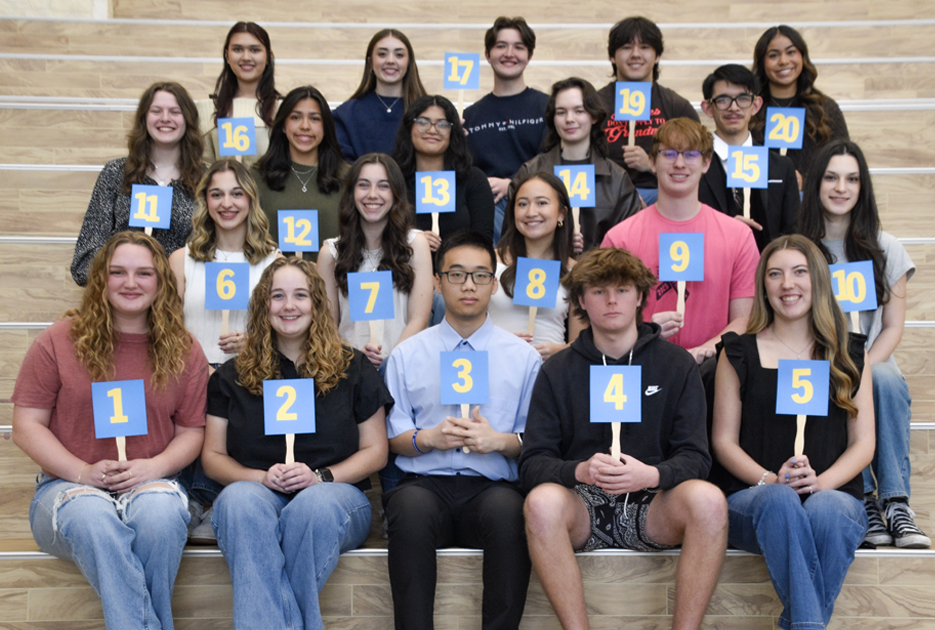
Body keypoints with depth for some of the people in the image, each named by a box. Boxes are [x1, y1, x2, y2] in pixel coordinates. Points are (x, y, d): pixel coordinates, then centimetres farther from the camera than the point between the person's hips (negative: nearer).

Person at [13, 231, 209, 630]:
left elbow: (191, 431, 11)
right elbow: (27, 427, 2)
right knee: (94, 519, -38)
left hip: (150, 483, 1)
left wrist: (154, 466, -11)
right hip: (68, 485, -1)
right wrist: (84, 472, -13)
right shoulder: (58, 342, 4)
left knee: (161, 511, -36)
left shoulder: (184, 351, 9)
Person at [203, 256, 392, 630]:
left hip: (333, 492, -1)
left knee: (314, 503, -37)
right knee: (240, 498, -36)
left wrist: (321, 476, -9)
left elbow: (375, 451, 8)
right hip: (256, 492, 1)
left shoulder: (352, 368, 11)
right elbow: (213, 456, 11)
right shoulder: (232, 376, 13)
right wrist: (261, 477, -9)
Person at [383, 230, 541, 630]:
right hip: (424, 482, 1)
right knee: (411, 507, -35)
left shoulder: (523, 357, 14)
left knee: (509, 509, -36)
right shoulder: (407, 354, 15)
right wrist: (427, 438, -7)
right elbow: (392, 438, 14)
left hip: (491, 487, 0)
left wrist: (500, 440, -9)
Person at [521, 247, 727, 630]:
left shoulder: (676, 364, 9)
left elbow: (695, 457, 2)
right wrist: (580, 470, -22)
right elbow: (532, 462, 0)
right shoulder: (557, 371, 9)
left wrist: (651, 474, -21)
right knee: (542, 501, -33)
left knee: (708, 500, -31)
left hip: (651, 508, 0)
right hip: (582, 507, 0)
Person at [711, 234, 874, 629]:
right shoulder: (739, 354, 12)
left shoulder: (850, 355, 16)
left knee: (826, 509, -36)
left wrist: (821, 482, -10)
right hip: (752, 499, -1)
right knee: (780, 500, -37)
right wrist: (770, 480, -11)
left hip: (833, 495, 1)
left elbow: (863, 443, 11)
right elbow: (724, 441, 8)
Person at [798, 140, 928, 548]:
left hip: (871, 362, 1)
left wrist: (863, 368, -14)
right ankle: (864, 501, -33)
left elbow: (893, 327, 6)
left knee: (885, 380, -34)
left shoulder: (886, 250, 10)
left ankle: (896, 503, -33)